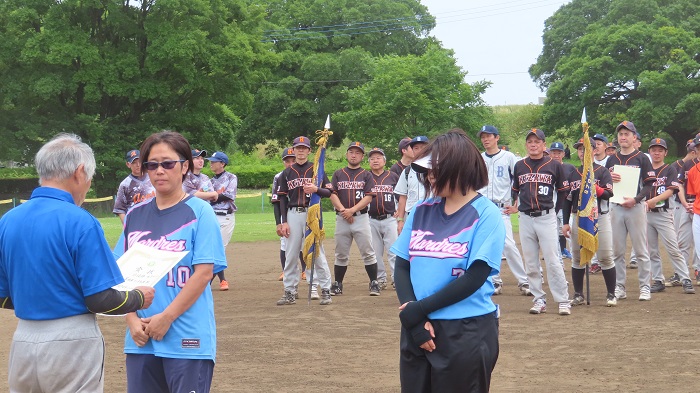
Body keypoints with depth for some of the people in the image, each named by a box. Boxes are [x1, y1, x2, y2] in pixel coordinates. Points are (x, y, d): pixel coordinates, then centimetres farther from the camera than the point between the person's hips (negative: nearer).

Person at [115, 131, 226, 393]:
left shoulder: (199, 212, -3)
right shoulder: (135, 216, 10)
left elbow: (204, 273, -9)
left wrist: (166, 318, -13)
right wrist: (133, 319, -5)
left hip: (188, 340, -4)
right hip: (140, 339, 4)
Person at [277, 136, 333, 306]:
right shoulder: (287, 173, 12)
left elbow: (328, 192, 3)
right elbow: (282, 198, 9)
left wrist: (316, 189, -18)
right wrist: (283, 222, 1)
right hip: (293, 214, 2)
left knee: (317, 252, -3)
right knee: (291, 254, 4)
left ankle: (325, 290, 2)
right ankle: (290, 292, 9)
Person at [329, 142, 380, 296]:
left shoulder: (366, 175, 7)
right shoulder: (338, 174, 13)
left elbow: (368, 197, -3)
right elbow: (333, 195, 3)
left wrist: (352, 210, -14)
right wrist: (343, 210, -11)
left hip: (361, 218, -2)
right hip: (341, 219, 2)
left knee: (368, 253, -4)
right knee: (341, 254, 7)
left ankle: (374, 283, 1)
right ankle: (337, 284, 14)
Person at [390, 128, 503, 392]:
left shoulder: (486, 214, -7)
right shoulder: (421, 211, 7)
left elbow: (474, 278, -14)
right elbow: (401, 267, 4)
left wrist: (419, 309, -14)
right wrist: (413, 315, -12)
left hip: (468, 333, -4)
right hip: (417, 329, 5)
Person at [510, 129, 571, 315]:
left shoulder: (554, 165, 0)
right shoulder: (519, 166, 8)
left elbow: (563, 190, 9)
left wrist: (555, 210, 9)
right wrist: (515, 206, 13)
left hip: (546, 217, -3)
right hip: (525, 218, 3)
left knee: (553, 261, -8)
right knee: (530, 263, 5)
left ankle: (563, 301, -4)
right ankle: (539, 300, 12)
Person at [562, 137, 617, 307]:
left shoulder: (602, 171, 1)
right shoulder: (572, 173, 11)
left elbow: (609, 194, -10)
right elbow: (567, 199, 10)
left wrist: (592, 186, -23)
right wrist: (566, 222, 5)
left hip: (600, 218, -3)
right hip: (578, 218, 3)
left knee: (606, 257, -3)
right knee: (577, 258, 6)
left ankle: (611, 295, 5)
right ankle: (578, 295, 14)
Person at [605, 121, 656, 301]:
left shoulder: (642, 158, 1)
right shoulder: (611, 159, 13)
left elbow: (649, 184, -5)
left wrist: (635, 199, -19)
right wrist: (609, 178, -6)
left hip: (636, 207, -4)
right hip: (615, 208, 4)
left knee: (641, 250, -2)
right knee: (617, 251, 5)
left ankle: (645, 287, 3)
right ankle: (620, 287, 11)